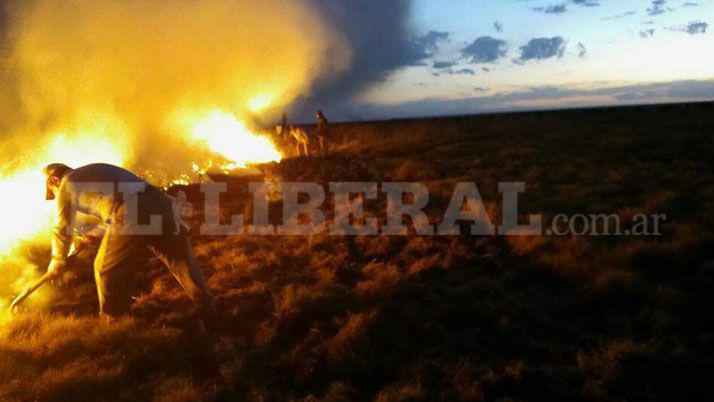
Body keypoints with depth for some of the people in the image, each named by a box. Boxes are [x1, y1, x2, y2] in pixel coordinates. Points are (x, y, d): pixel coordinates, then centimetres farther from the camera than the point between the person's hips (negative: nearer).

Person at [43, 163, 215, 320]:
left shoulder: (67, 185, 18)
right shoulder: (98, 170, 37)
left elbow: (63, 229, 23)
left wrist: (57, 260, 39)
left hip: (129, 216, -6)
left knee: (107, 271, 16)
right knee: (183, 261, 17)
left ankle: (114, 322, 30)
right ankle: (208, 307, 27)